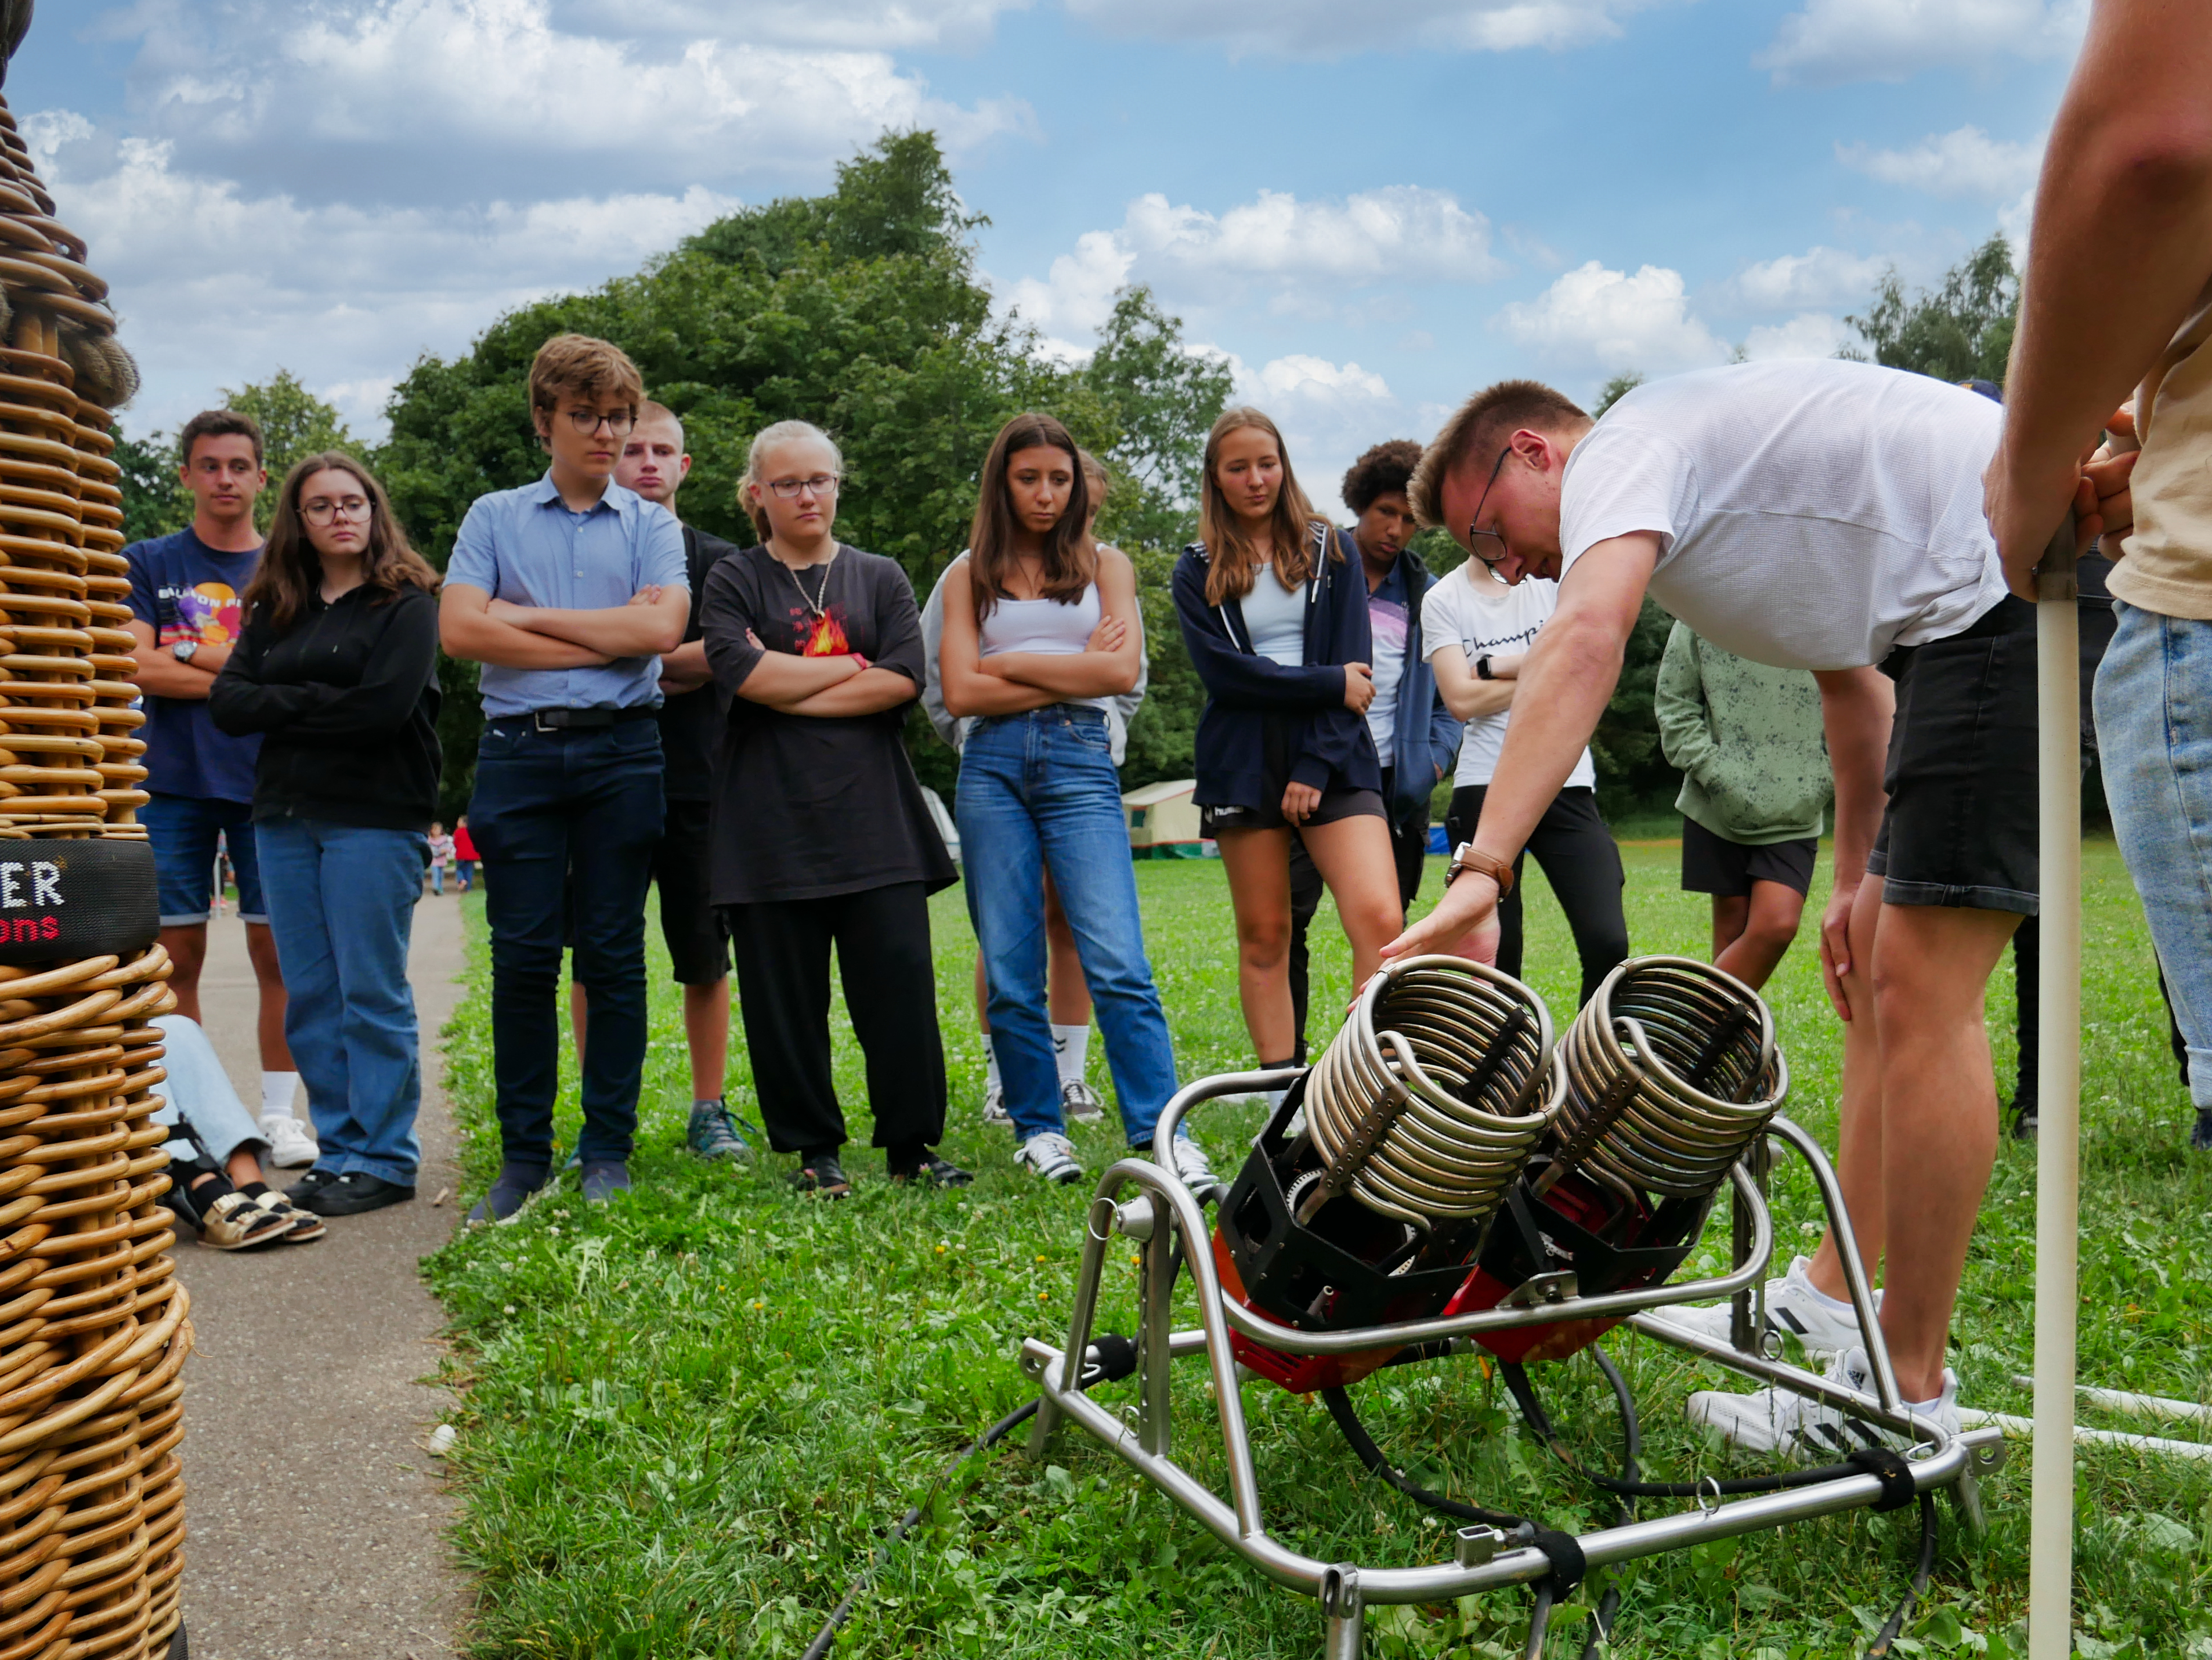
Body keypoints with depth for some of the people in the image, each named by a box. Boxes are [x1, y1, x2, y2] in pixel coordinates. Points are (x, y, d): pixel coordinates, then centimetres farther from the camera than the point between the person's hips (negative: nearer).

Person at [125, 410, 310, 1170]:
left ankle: (278, 1112, 8)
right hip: (173, 783, 0)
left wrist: (189, 652, -7)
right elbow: (137, 666, -4)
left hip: (269, 782, 0)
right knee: (177, 954, 1)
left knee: (277, 950, -1)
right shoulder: (148, 564, 9)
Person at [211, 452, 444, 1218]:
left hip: (375, 819, -6)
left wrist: (285, 705, -5)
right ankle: (339, 1152, 15)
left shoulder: (407, 603, -1)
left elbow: (384, 705, -15)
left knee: (372, 996, -3)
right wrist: (319, 702, -8)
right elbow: (227, 701, 5)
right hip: (285, 817, 6)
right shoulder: (275, 609, 16)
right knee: (309, 999, 7)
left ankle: (383, 1161, 5)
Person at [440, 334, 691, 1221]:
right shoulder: (494, 517, 10)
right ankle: (523, 1155, 10)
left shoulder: (652, 526, 10)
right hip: (520, 750, 0)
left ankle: (607, 1150, 12)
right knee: (523, 958, 1)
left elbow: (660, 630, -7)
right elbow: (459, 628, -5)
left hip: (621, 751, 0)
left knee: (614, 956, 3)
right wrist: (605, 636, -6)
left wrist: (530, 616, -4)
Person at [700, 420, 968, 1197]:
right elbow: (741, 672, -11)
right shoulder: (734, 580, 8)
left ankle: (913, 1144, 7)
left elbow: (905, 679, -2)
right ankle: (815, 1150, 13)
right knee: (785, 995, 1)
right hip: (772, 822, -1)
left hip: (874, 816, 1)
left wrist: (790, 689, -7)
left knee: (901, 982, -4)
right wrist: (855, 668, -4)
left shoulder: (881, 577, 14)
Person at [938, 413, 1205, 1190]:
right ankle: (1039, 1129, 14)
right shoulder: (970, 574, 14)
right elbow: (960, 691, 1)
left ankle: (1164, 1135, -13)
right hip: (993, 766, 1)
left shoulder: (1105, 565, 14)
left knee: (1119, 965, -13)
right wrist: (1071, 675, -1)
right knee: (1010, 972, 2)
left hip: (1080, 760, -1)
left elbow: (1120, 672, -2)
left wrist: (1010, 663, 1)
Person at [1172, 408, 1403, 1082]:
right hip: (1243, 764, 1)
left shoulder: (1329, 551, 11)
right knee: (1264, 937, 4)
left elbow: (1353, 663, 2)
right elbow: (1221, 671, -5)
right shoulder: (1199, 570, 10)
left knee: (1379, 918, -17)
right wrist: (1329, 684, -10)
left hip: (1332, 758, 0)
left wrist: (1317, 767, -8)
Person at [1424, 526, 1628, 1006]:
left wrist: (1490, 667, -4)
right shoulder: (1444, 600, 4)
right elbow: (1463, 699, -7)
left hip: (1568, 785, 1)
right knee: (1495, 951, 3)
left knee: (1607, 941, -9)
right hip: (1485, 788, -1)